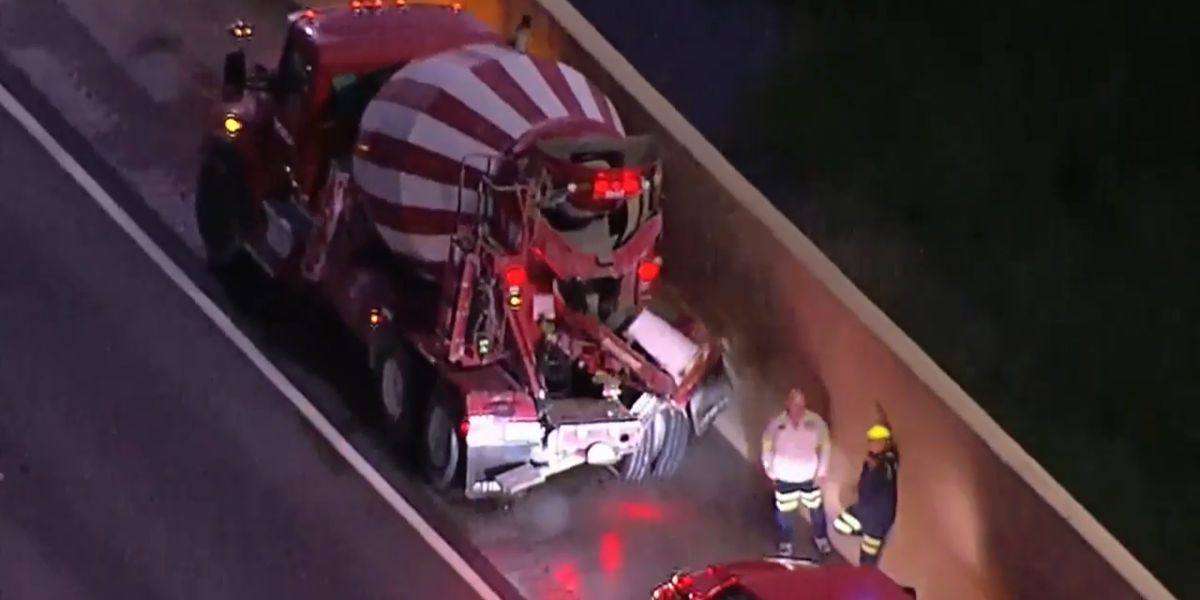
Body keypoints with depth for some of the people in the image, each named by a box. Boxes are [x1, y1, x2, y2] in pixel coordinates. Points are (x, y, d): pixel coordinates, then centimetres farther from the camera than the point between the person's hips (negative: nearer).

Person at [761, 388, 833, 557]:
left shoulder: (815, 422, -16)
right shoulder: (777, 424, -16)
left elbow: (825, 445, -6)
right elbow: (767, 446, -1)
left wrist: (822, 471, -7)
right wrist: (770, 470, 0)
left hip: (810, 475, 1)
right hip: (784, 477, -1)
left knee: (816, 508, 17)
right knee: (785, 511, 12)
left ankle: (821, 538, 41)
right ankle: (785, 543, 33)